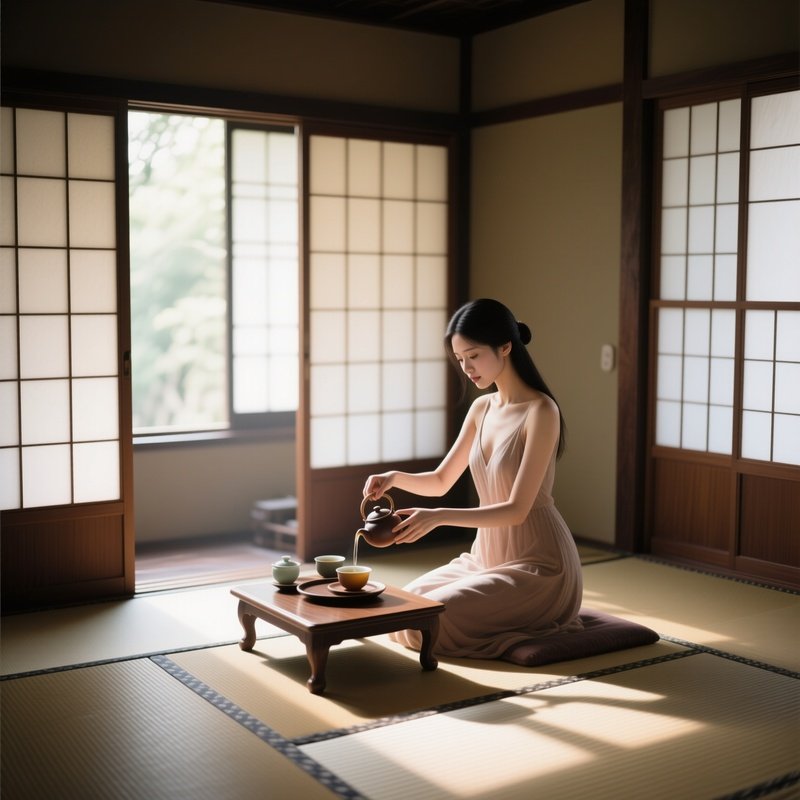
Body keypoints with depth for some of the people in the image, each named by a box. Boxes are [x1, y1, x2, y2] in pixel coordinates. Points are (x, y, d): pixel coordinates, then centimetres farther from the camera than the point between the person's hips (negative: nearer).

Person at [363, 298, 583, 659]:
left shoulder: (540, 411, -19)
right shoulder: (481, 407, 5)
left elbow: (517, 509, -23)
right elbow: (440, 482, 12)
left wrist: (439, 517, -32)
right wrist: (395, 477, -9)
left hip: (536, 563, -8)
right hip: (487, 555, 8)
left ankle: (541, 616, 2)